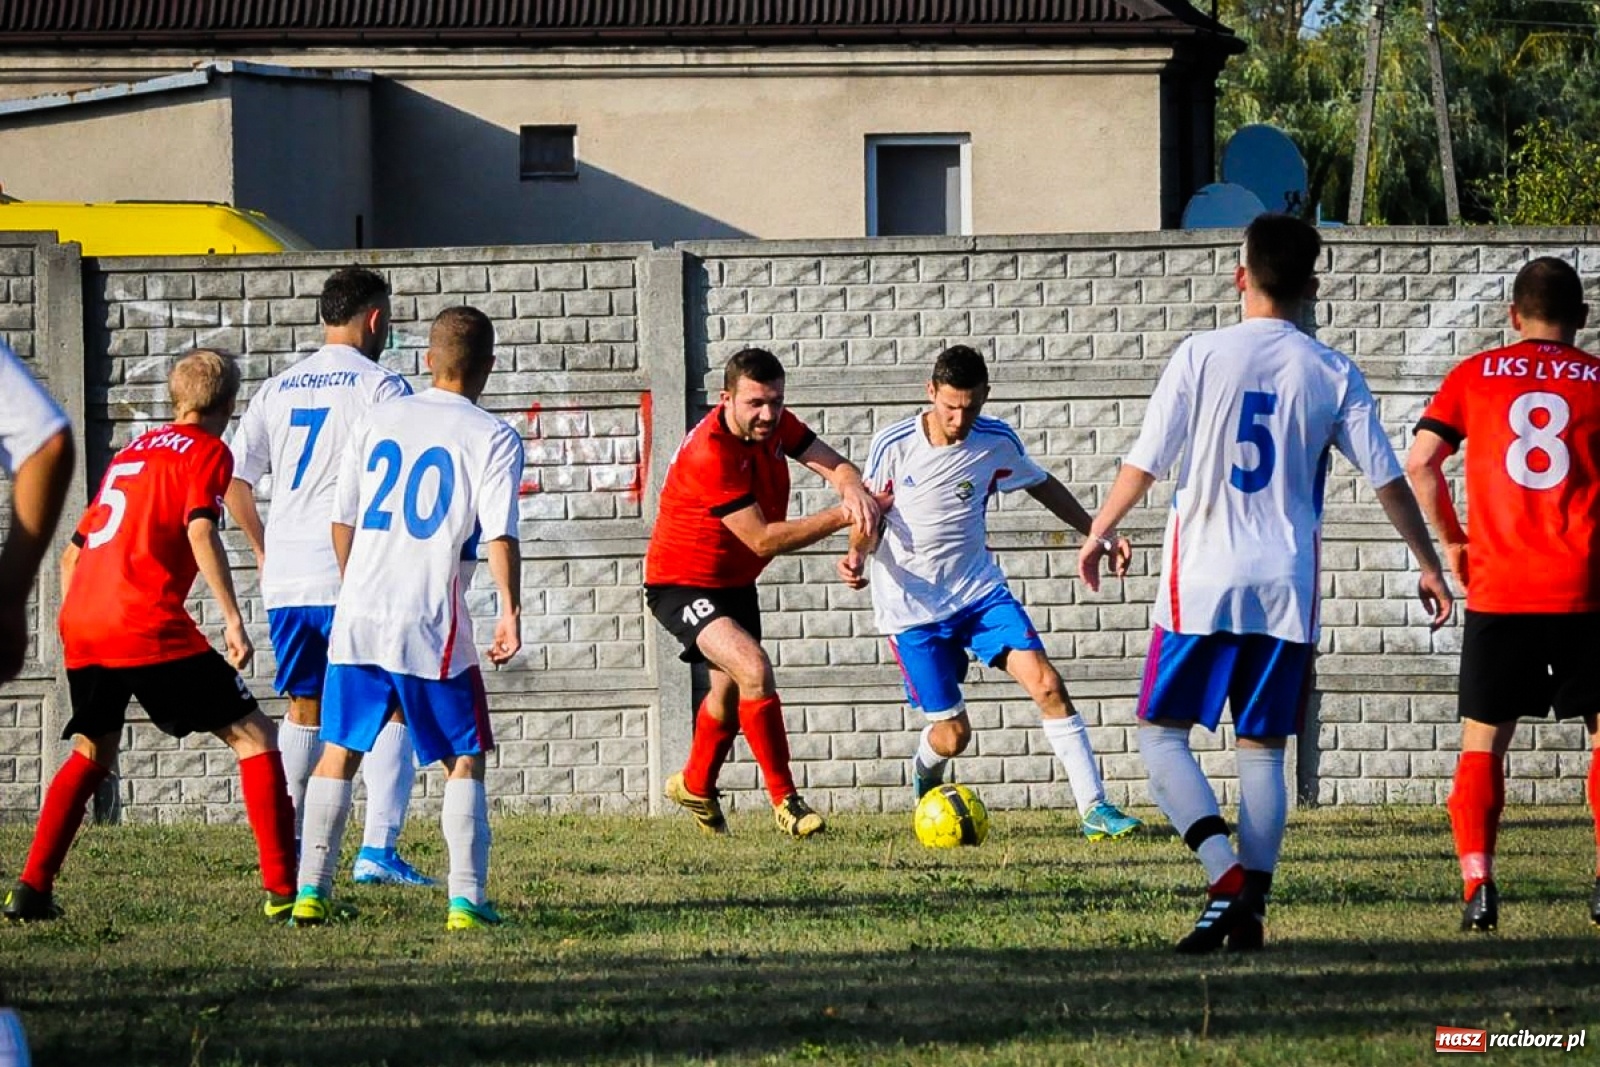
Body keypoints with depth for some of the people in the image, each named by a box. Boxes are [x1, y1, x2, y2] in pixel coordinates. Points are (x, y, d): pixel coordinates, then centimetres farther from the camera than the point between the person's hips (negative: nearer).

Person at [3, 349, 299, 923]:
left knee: (91, 753, 27)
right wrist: (232, 618, -18)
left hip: (80, 622, 7)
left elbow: (73, 552, 28)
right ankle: (283, 890, -8)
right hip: (148, 625, -7)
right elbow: (200, 532, -14)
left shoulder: (131, 452, 26)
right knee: (254, 736, 1)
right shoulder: (207, 451, 4)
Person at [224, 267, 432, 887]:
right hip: (355, 575, -6)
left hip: (285, 579, 6)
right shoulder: (381, 387, -4)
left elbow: (233, 479, 13)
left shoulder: (277, 389, 13)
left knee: (303, 709, 17)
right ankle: (378, 849, -11)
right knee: (389, 709, 0)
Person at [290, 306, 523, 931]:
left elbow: (341, 520, 15)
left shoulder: (379, 421, 10)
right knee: (464, 761, 6)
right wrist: (510, 610, -10)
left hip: (357, 618, 3)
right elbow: (499, 534, -12)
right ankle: (466, 898, -5)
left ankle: (310, 891, 8)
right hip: (432, 629, -3)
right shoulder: (494, 438, -2)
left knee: (338, 754, 13)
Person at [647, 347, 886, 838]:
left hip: (735, 583, 9)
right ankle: (785, 800, -19)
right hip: (682, 585, -9)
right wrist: (840, 517, -35)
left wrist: (854, 490, -39)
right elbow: (763, 539, -31)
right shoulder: (709, 453, -32)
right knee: (754, 669, -28)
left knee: (731, 692, 25)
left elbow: (835, 465, -15)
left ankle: (695, 786, 51)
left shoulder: (775, 425, -8)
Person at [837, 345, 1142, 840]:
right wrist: (858, 556, -20)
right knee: (952, 733, -3)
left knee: (1045, 682, -17)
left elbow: (1042, 485, 13)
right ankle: (925, 774, 35)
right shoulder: (893, 445, -13)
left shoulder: (997, 442, -6)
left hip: (980, 591, 2)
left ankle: (1094, 809, -15)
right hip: (912, 608, -2)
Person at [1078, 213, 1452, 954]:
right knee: (1262, 751, 9)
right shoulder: (1332, 374, 2)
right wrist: (1428, 566, 17)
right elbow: (1387, 477, 4)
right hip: (1287, 588, 3)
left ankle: (1226, 880, -13)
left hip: (1203, 580, -2)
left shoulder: (1201, 356, -5)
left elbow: (1145, 462, -3)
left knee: (1162, 735, 5)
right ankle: (1251, 907, 1)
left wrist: (1100, 531, 14)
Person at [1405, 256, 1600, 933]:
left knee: (1482, 742, 7)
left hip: (1498, 591, 1)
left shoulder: (1474, 376, 6)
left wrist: (1452, 542, 10)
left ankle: (1477, 883, -8)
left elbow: (1419, 462, -1)